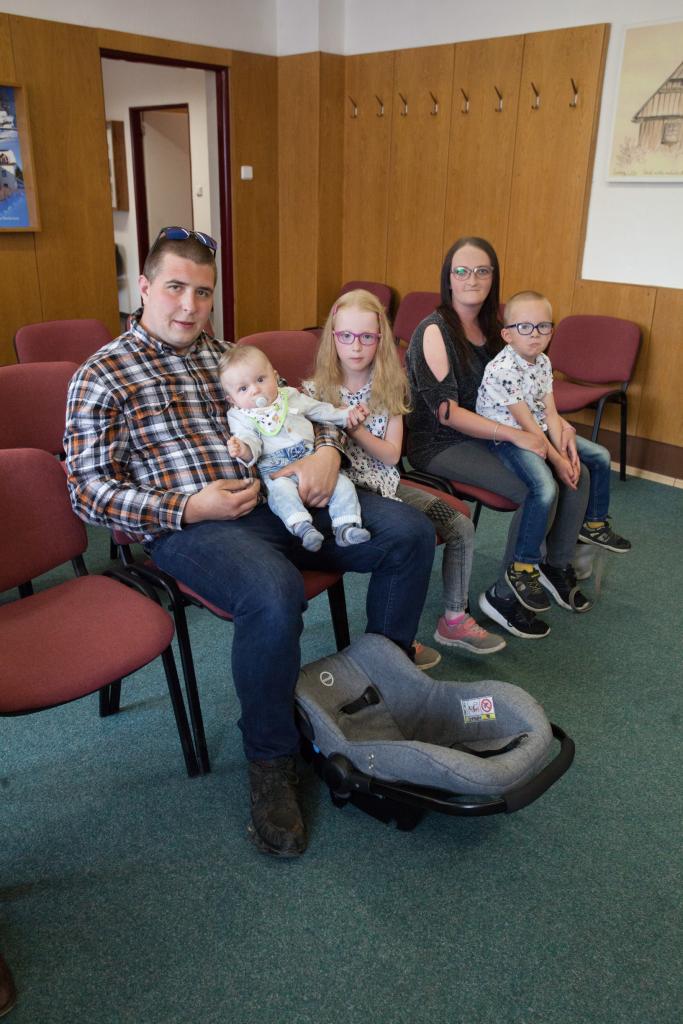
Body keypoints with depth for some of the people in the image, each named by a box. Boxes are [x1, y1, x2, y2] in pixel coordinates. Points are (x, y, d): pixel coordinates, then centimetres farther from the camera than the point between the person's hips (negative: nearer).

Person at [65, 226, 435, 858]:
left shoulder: (228, 356, 20)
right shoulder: (102, 376, 3)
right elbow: (89, 488, -4)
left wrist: (327, 452, -3)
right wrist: (189, 506, -17)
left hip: (280, 499, 6)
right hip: (189, 524, -6)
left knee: (409, 533, -6)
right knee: (275, 595, -37)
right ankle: (270, 760, -10)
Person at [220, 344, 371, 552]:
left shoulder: (291, 396, 15)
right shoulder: (241, 418, 3)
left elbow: (319, 410, 27)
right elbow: (251, 442, -13)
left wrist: (346, 414, 23)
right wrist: (244, 451, -36)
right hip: (276, 471, -4)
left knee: (343, 483, -13)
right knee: (280, 488, -37)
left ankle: (345, 527, -16)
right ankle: (302, 527, -42)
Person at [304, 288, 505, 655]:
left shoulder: (389, 388, 4)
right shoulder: (315, 390, -5)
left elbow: (391, 455, -3)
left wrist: (356, 429, -17)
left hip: (385, 484, 5)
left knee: (461, 527, -6)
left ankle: (453, 619, 10)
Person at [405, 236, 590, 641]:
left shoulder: (491, 328, 9)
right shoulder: (435, 331, -14)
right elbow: (446, 411, -20)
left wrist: (560, 426, -4)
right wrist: (514, 435, -26)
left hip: (485, 436, 8)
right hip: (439, 444, -7)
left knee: (576, 473, -4)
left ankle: (559, 570, 14)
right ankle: (503, 596, -7)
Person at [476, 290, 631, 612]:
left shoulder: (543, 362, 3)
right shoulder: (502, 370, -23)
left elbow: (550, 413, 0)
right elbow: (525, 422, -21)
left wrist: (564, 452, -13)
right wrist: (556, 460, -19)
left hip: (539, 434, 9)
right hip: (507, 439, -9)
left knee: (600, 457, 13)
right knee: (545, 488, -32)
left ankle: (594, 524, 35)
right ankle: (522, 567, -19)